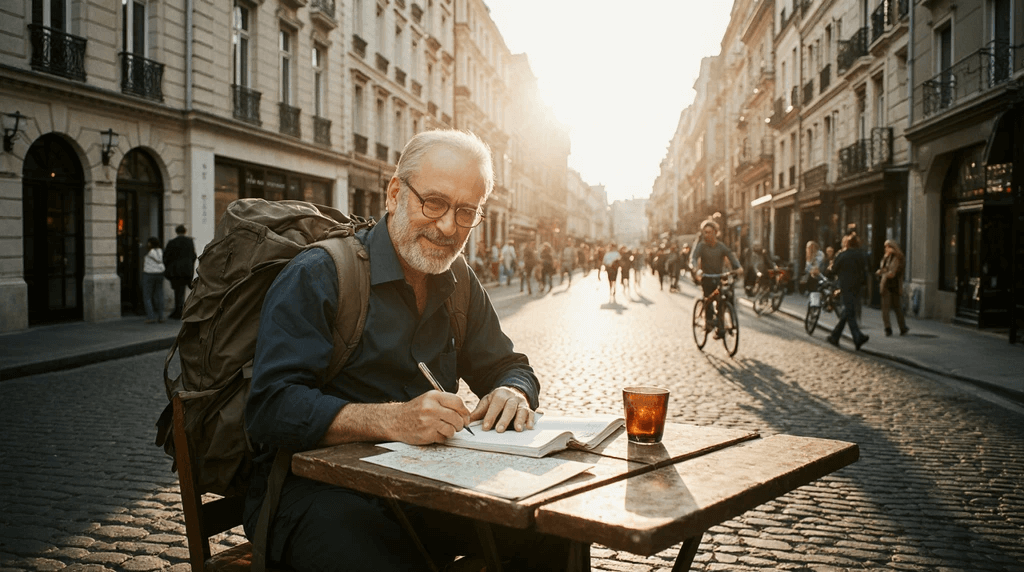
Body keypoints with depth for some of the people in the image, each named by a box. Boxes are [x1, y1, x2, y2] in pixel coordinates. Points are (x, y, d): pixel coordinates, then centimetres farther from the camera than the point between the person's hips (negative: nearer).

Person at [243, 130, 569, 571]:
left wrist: (512, 393, -7)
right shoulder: (316, 277, -12)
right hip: (317, 488, -5)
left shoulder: (461, 287, 10)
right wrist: (393, 420, -32)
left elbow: (507, 365, 18)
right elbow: (272, 408, -20)